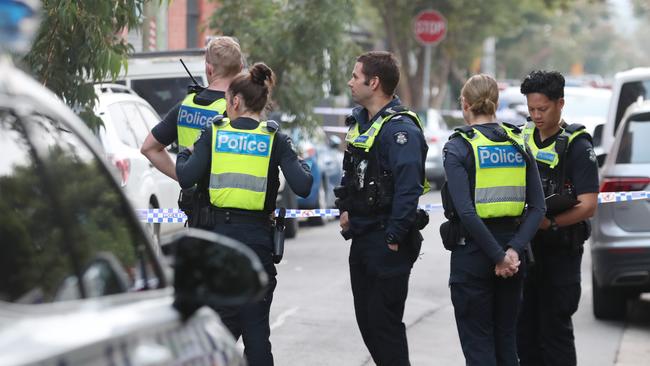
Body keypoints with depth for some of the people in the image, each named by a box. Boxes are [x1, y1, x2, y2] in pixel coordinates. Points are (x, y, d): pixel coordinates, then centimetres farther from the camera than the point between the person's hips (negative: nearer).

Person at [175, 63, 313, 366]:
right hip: (258, 236, 0)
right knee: (256, 324, 6)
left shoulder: (214, 133, 1)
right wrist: (304, 168, 13)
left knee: (225, 319, 10)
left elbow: (186, 178, -7)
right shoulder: (275, 140, 0)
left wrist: (184, 155, 13)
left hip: (219, 235, 0)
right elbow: (302, 187, -9)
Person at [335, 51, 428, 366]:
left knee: (384, 322, -5)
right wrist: (345, 210, 13)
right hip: (362, 238, 10)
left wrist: (394, 238, -23)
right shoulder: (360, 121, 13)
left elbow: (409, 188, -24)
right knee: (366, 319, 14)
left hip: (387, 243, -10)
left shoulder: (401, 129, -17)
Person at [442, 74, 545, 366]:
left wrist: (499, 256, -15)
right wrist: (513, 250, -9)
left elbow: (466, 211, -20)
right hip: (511, 247, 5)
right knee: (506, 341, 15)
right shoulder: (518, 145, 6)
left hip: (472, 253, -5)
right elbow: (537, 207, -2)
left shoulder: (458, 148, -9)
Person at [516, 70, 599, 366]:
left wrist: (549, 223, -25)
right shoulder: (522, 138, 9)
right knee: (525, 328, 10)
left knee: (555, 328, -3)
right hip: (525, 248, 6)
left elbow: (587, 206, -15)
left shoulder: (577, 146, -8)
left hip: (560, 252, -6)